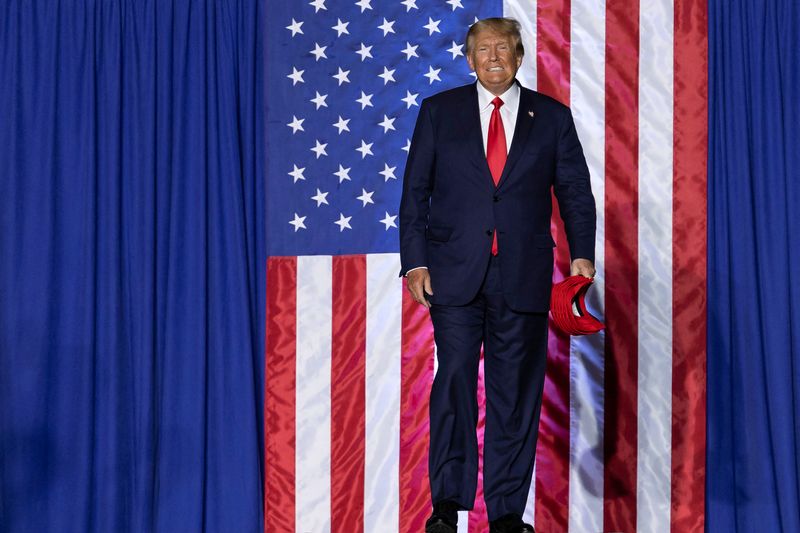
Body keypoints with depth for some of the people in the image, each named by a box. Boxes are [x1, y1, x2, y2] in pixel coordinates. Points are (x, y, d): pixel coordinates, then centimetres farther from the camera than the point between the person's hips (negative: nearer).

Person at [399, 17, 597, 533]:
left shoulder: (552, 116, 10)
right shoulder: (439, 111, 9)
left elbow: (576, 191, 9)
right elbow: (415, 191, 7)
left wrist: (581, 254, -5)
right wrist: (415, 260, -3)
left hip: (522, 277, 1)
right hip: (455, 273, 0)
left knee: (515, 392, 4)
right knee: (454, 380, -5)